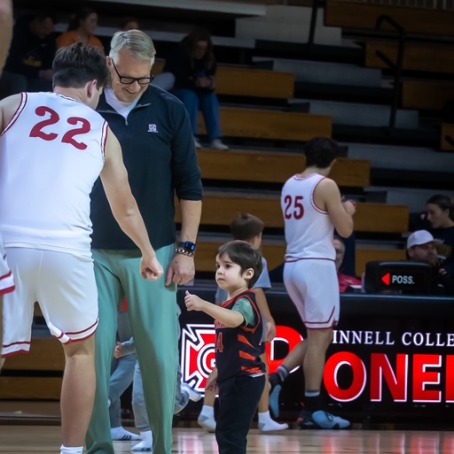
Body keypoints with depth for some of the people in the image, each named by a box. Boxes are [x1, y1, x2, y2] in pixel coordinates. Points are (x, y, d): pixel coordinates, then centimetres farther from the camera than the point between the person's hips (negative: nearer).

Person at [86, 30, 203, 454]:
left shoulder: (170, 111, 1)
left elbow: (190, 187, 5)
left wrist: (186, 249, 1)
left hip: (154, 254, 0)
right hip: (96, 254, 0)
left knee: (160, 355, -2)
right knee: (93, 351, -2)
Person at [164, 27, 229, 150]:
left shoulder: (209, 59, -4)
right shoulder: (178, 56, -20)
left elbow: (211, 79, -1)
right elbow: (174, 80, -26)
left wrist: (210, 84, -26)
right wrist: (195, 82, -39)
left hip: (197, 92, 5)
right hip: (173, 91, -5)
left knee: (211, 98, -23)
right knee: (190, 96, -34)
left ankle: (215, 139, -30)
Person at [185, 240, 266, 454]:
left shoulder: (245, 302, -14)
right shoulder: (228, 304, 18)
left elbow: (234, 319, -39)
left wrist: (203, 305, -51)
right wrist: (218, 373, 27)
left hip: (245, 379, -11)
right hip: (231, 378, 11)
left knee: (230, 432, -14)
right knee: (225, 432, 16)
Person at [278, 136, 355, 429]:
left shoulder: (290, 184, 12)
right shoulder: (326, 185, -10)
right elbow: (345, 230, -7)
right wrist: (348, 211, 12)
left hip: (292, 264, 8)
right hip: (316, 265, -8)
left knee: (317, 336, 19)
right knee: (319, 338, -4)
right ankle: (313, 410, -4)